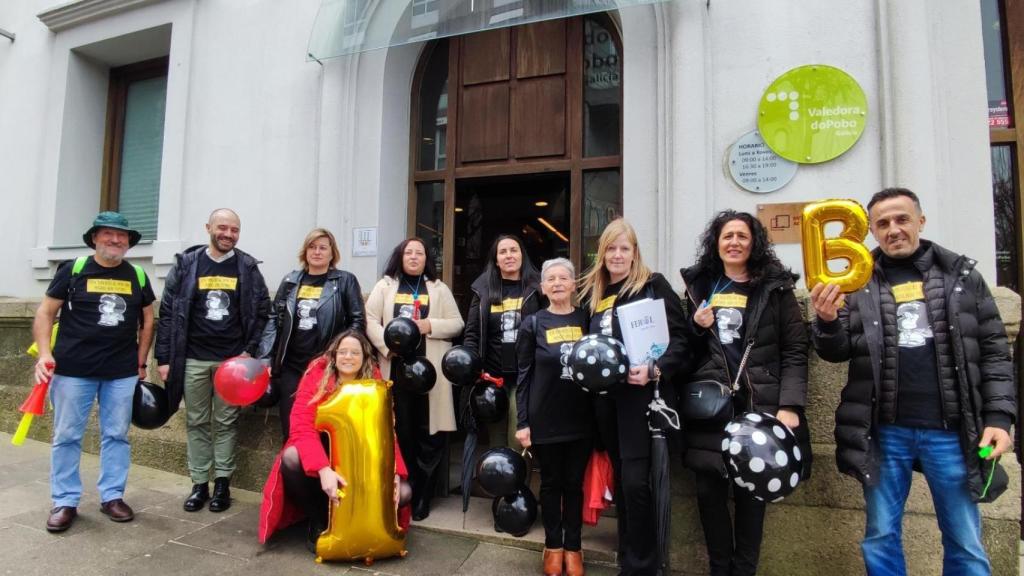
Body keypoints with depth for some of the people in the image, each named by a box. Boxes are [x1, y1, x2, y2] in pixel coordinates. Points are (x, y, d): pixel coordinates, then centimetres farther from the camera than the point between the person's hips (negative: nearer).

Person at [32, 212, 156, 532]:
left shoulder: (138, 276, 7)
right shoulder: (73, 270, 0)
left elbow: (147, 321, 13)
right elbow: (45, 313, 2)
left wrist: (141, 362, 8)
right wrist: (44, 353, -11)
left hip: (122, 372, 2)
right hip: (73, 369, -2)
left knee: (116, 435, 8)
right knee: (67, 436, 6)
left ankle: (112, 496, 20)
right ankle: (65, 502, 19)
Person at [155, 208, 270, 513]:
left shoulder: (248, 267, 2)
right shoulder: (186, 263, 2)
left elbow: (261, 311, 2)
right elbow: (168, 311, 3)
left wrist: (250, 350, -8)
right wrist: (164, 357, -1)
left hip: (232, 359, -1)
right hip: (193, 359, 1)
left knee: (226, 422, 7)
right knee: (196, 422, 10)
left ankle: (222, 483, 17)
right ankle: (199, 484, 21)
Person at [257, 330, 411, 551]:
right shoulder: (316, 377, -13)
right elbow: (302, 428, -23)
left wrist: (395, 474, -26)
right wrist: (323, 469, -39)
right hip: (320, 466, -1)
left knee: (402, 492, -19)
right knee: (291, 457, -33)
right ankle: (319, 521, -7)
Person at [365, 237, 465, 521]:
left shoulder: (439, 289, 14)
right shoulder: (385, 286, 13)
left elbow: (456, 324, 8)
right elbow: (370, 320, 2)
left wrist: (431, 325, -9)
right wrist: (389, 344, -13)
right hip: (396, 368, 0)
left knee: (429, 434, -1)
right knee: (399, 432, 3)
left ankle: (422, 497, 12)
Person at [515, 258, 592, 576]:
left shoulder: (587, 320, 3)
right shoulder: (533, 324, -2)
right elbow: (524, 374, -2)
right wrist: (522, 422, -6)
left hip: (581, 417, 1)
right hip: (545, 418, -1)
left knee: (575, 483, 11)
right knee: (551, 483, 11)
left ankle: (573, 547, 28)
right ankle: (553, 546, 29)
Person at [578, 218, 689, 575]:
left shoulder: (653, 284, -3)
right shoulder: (593, 292, 14)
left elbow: (679, 336, -9)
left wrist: (656, 369, -22)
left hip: (640, 392, -6)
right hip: (605, 395, 6)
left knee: (635, 480, -6)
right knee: (620, 477, 15)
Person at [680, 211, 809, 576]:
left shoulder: (775, 287, 4)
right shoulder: (699, 286, 12)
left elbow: (795, 350, -1)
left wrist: (789, 405, -11)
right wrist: (696, 326, -4)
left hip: (759, 405, -2)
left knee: (751, 492, 4)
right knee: (709, 491, 4)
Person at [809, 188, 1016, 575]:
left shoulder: (962, 275, 5)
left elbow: (994, 351, 6)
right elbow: (837, 352, 1)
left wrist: (999, 416, -2)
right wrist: (827, 322, -20)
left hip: (951, 432, 1)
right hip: (885, 432, 0)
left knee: (965, 543, 13)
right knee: (881, 538, 12)